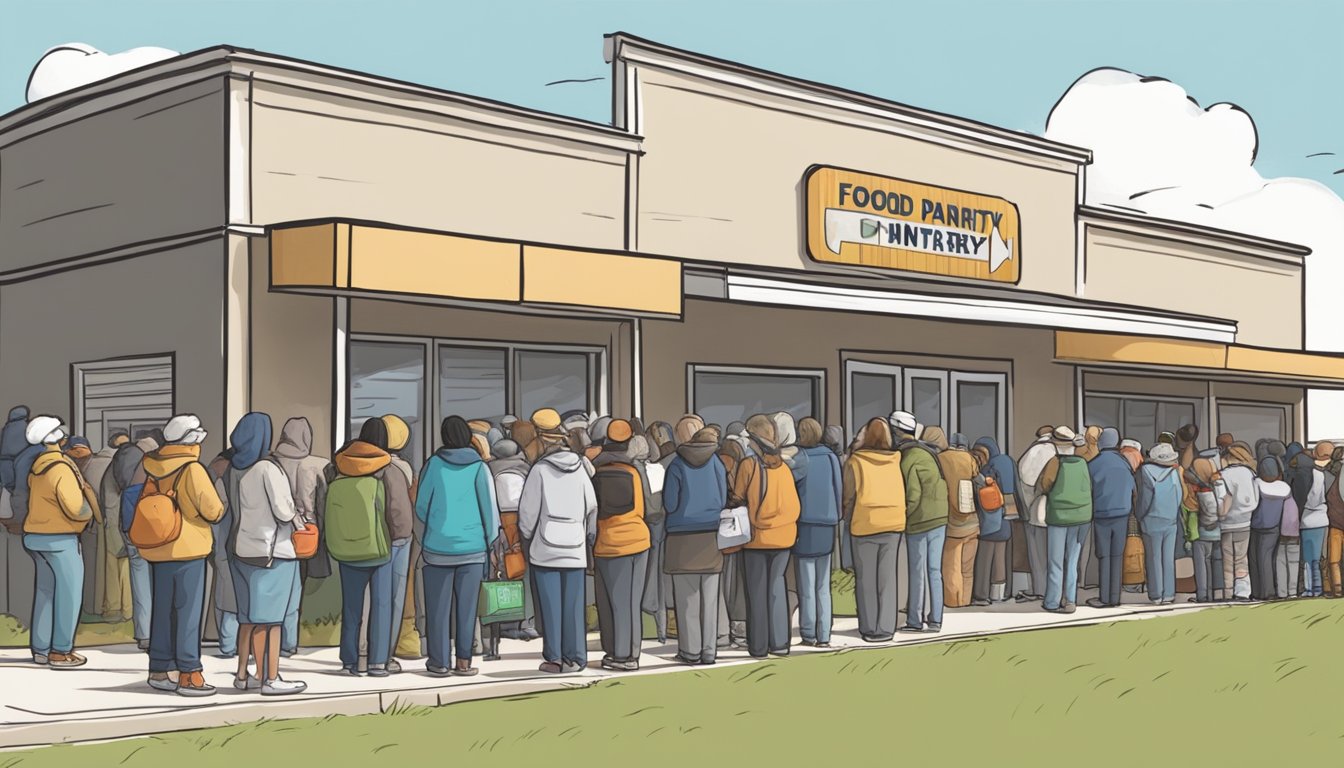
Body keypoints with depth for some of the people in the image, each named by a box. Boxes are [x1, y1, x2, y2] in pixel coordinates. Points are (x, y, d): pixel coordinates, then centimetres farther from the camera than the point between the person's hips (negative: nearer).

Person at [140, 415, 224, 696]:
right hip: (187, 547, -7)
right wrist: (219, 512, 7)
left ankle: (159, 670, 19)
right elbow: (213, 510, -13)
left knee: (163, 610, 13)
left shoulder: (153, 468, 8)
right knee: (188, 612, -2)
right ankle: (189, 675, -2)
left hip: (157, 549, 7)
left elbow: (147, 505, 13)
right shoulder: (192, 469, -12)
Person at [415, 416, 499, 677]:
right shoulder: (479, 467, -3)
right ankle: (463, 662, 8)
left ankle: (440, 661, 11)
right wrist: (492, 542, 8)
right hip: (472, 547, 0)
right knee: (466, 606, 6)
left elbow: (421, 506, 2)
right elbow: (489, 507, -3)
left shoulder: (434, 464, -3)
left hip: (438, 547, 0)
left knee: (438, 606, 7)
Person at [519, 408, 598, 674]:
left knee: (551, 604, 1)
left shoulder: (540, 469, -7)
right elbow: (591, 505, 8)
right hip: (575, 545, 3)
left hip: (546, 545, -3)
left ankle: (554, 658, 3)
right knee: (573, 604, 6)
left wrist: (526, 537, 11)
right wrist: (590, 534, 20)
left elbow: (528, 509, -4)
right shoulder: (579, 466, 4)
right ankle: (575, 657, 8)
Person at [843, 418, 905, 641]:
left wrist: (849, 520, 12)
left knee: (866, 580, 7)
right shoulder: (896, 461, 1)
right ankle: (885, 628, 7)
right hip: (893, 524, 2)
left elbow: (848, 497, -1)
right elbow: (903, 493, 9)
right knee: (887, 579, 7)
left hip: (864, 525, -2)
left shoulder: (855, 462, -6)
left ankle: (869, 628, 9)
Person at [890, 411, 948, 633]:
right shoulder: (926, 452, 12)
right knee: (935, 571, 9)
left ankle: (915, 621, 5)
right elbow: (941, 487, 14)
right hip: (940, 519, 7)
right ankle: (935, 619, 11)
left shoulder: (907, 459, -13)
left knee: (917, 573, 0)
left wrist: (902, 517, -3)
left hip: (919, 522, -7)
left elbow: (912, 496, -15)